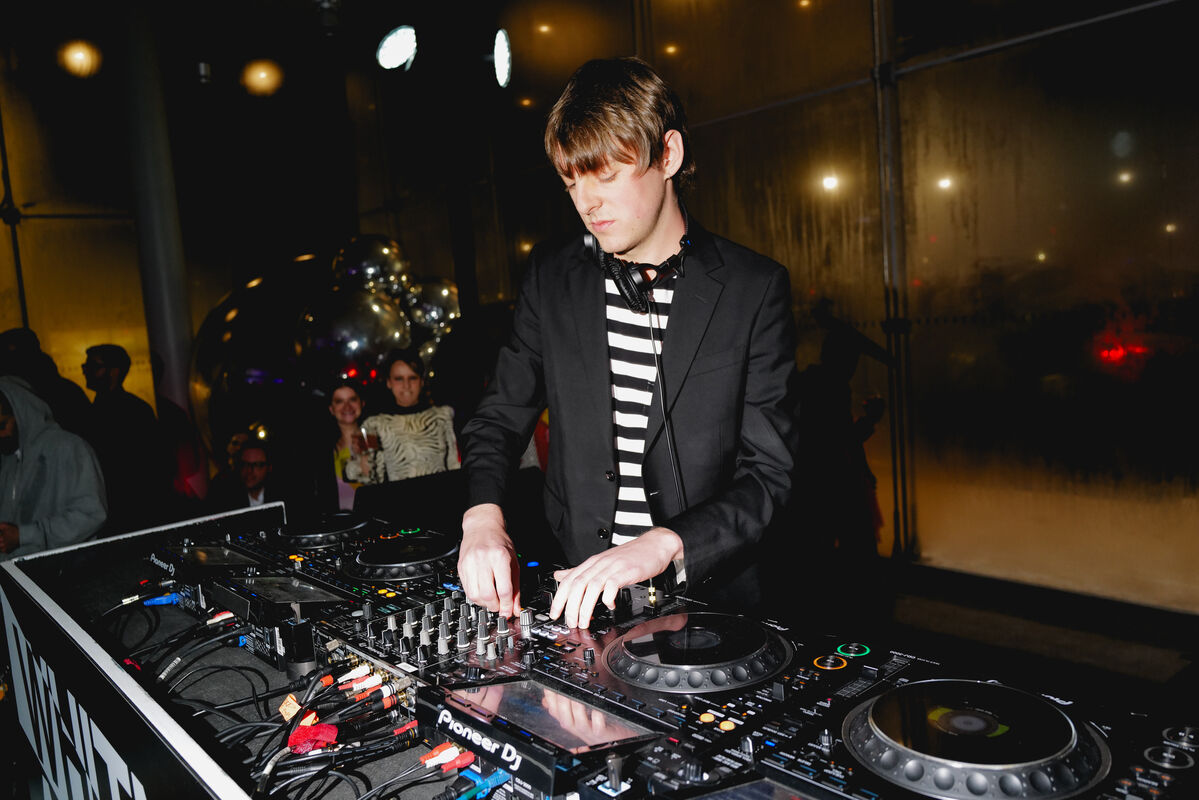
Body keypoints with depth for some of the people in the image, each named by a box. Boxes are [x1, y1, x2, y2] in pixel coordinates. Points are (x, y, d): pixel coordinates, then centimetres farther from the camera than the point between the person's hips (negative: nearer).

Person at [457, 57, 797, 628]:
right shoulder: (551, 278, 6)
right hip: (572, 590, 2)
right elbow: (499, 419, 11)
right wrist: (482, 514, -10)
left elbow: (767, 473, -7)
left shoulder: (755, 289, -3)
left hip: (704, 596, -1)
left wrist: (662, 546, -23)